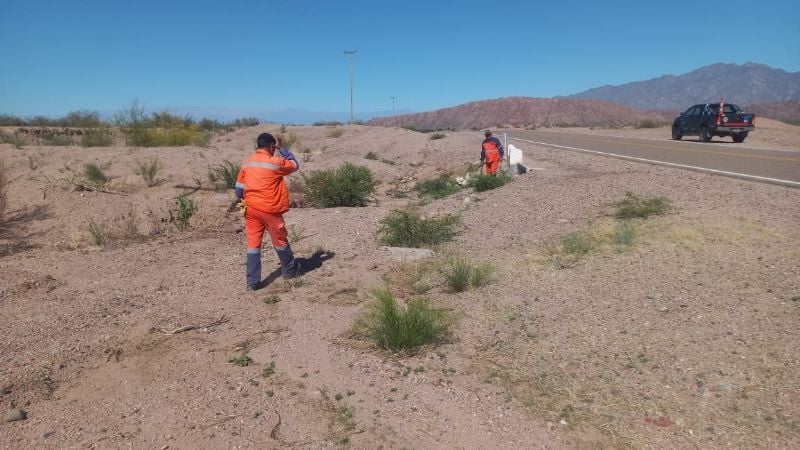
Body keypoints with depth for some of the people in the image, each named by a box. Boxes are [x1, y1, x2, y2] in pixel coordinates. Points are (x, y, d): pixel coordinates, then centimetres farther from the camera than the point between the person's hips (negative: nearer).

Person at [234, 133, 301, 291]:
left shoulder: (246, 163, 7)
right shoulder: (275, 162, -9)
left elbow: (238, 188, 9)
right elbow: (295, 165, 6)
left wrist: (243, 202, 23)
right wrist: (281, 148, 8)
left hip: (251, 209, 4)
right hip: (269, 209, -4)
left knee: (253, 243, 5)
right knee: (280, 240, 13)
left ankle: (252, 281, 3)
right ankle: (290, 270, 31)